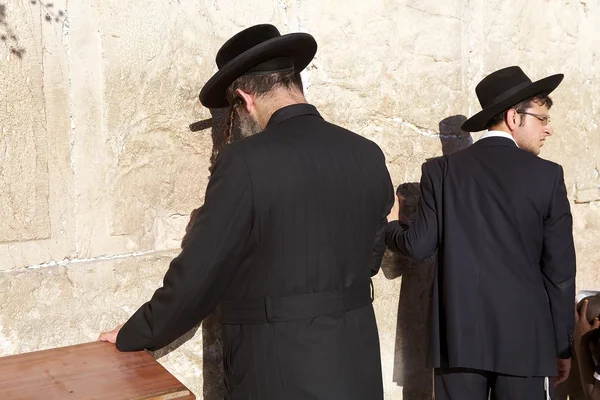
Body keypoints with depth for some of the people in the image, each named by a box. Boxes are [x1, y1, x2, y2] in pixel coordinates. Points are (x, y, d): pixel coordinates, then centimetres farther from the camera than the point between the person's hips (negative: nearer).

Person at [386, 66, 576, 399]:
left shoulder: (442, 169, -1)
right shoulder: (547, 175, -4)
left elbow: (420, 245, -3)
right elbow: (560, 270, -2)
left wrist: (392, 225, 19)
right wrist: (563, 345, 9)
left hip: (458, 335, 2)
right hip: (525, 338, -1)